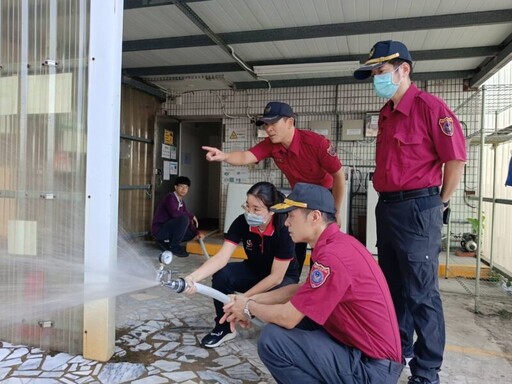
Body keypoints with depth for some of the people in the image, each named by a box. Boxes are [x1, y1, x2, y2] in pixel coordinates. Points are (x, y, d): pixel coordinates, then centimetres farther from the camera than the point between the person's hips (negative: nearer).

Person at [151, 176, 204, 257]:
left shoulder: (182, 203, 10)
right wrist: (192, 215, -20)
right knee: (184, 219, -26)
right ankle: (174, 247, -13)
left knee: (191, 233, 4)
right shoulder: (170, 197, -15)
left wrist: (197, 232, -6)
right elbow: (175, 213, -32)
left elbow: (188, 222, 8)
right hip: (159, 229, -9)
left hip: (168, 229, 9)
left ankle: (165, 242, 9)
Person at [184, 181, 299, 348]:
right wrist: (194, 277, -44)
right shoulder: (242, 222, -21)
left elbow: (276, 277, -27)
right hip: (254, 270, 3)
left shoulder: (284, 229, -32)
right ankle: (224, 327, -1)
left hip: (284, 277, -3)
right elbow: (221, 257, -27)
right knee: (221, 275, -24)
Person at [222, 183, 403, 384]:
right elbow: (302, 289, 15)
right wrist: (252, 300, 10)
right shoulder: (340, 243, 5)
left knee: (271, 339, -15)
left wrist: (249, 308, 0)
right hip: (373, 353, 9)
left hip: (372, 368, -9)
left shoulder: (332, 256, -25)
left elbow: (287, 317, -19)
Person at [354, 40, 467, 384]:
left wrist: (440, 204, -3)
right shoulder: (386, 113, 14)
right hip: (387, 208, 8)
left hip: (417, 209, -8)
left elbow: (456, 158, -11)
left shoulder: (429, 106, -11)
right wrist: (388, 202, 16)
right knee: (394, 288, 17)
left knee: (421, 294, 0)